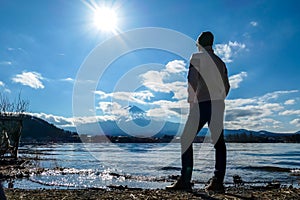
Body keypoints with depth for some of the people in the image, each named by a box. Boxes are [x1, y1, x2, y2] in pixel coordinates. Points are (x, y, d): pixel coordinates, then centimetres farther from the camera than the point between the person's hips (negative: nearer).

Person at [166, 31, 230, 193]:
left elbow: (192, 79, -11)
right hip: (219, 105, 7)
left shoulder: (197, 57, 4)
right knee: (218, 142, 5)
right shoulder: (220, 62, 21)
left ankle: (185, 180, -5)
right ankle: (218, 182, 6)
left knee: (186, 139, -2)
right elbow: (226, 86, 19)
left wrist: (191, 100, -10)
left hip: (202, 103, -6)